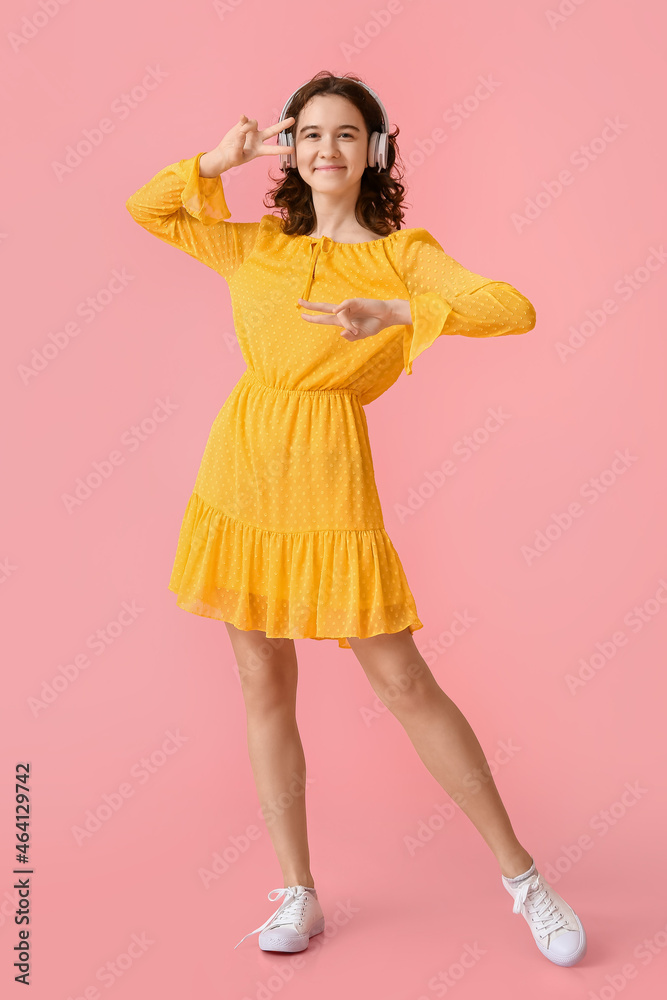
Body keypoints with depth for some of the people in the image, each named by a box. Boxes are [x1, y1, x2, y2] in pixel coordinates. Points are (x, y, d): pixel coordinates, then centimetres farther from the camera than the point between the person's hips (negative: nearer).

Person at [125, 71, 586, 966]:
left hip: (328, 477, -4)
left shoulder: (402, 254, 2)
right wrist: (220, 160, 7)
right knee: (264, 685, 7)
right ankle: (299, 892, 23)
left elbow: (515, 309, -13)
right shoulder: (258, 247, 13)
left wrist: (393, 312, -25)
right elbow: (146, 209, 22)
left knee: (403, 681, -2)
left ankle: (522, 876, 16)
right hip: (242, 467, 4)